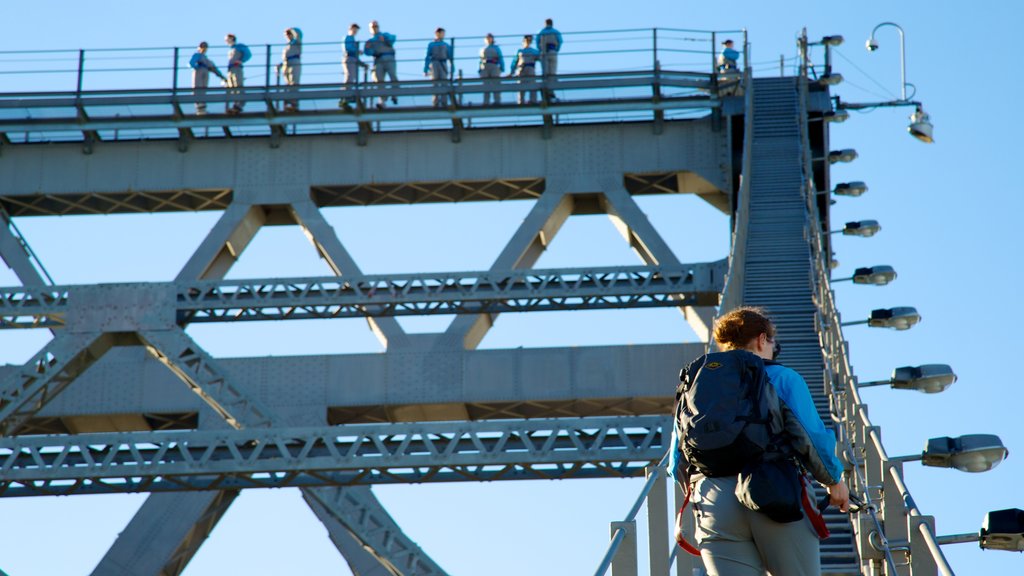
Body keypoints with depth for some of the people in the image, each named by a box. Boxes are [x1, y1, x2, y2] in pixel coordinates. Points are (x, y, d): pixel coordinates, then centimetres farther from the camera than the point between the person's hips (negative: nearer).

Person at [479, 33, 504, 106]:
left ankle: (497, 101, -10)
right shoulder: (483, 49, 23)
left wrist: (502, 68, -5)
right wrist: (480, 69, 7)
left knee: (496, 84, -8)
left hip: (494, 67, -3)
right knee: (486, 86, -3)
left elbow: (500, 58, 7)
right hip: (485, 68, 3)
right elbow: (481, 60, 18)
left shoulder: (496, 48, 14)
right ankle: (486, 102, -5)